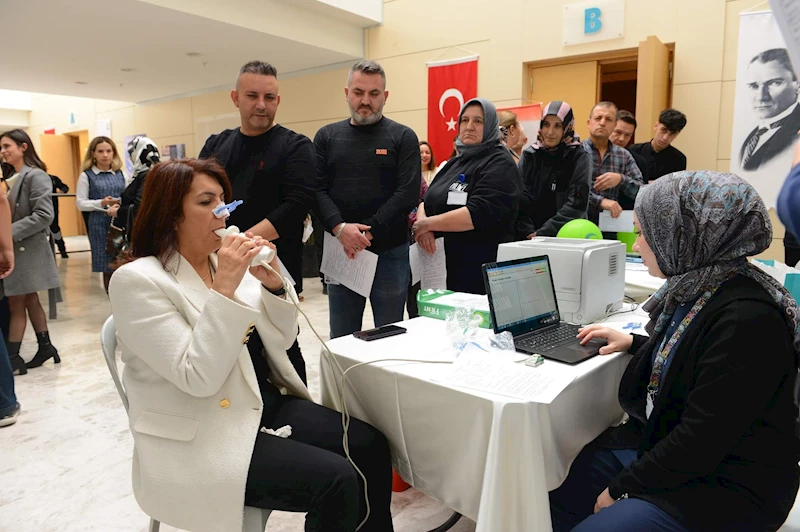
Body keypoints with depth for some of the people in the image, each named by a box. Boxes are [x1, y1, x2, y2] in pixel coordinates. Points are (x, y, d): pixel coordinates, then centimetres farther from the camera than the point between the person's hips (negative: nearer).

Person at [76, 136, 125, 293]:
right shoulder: (86, 175, 3)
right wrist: (100, 203, -14)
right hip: (100, 224, -2)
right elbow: (80, 203, 0)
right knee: (108, 267, 1)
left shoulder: (120, 174, 12)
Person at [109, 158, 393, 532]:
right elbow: (199, 378, -23)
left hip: (264, 404, 7)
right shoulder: (136, 280, -14)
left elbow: (281, 341, 5)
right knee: (336, 480, -19)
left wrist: (273, 284, -12)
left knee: (371, 446, -4)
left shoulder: (228, 260, 5)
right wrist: (224, 288, -27)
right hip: (202, 437, -6)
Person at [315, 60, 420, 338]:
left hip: (390, 251, -2)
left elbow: (408, 193, -10)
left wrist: (368, 233, -16)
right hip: (341, 251, 3)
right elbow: (317, 189, 0)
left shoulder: (403, 137, 1)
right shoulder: (327, 136, 9)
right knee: (341, 338, 13)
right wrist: (340, 228, -18)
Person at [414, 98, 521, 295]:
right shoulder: (455, 163, 18)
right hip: (443, 267, 7)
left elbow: (477, 213, -22)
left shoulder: (500, 164, -8)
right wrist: (422, 224, -11)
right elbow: (426, 201, 12)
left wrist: (427, 224, -15)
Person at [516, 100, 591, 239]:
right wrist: (528, 233, -14)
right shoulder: (529, 155, 7)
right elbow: (520, 199, -1)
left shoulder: (580, 158, 0)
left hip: (566, 236, -2)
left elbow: (576, 205, -8)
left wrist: (541, 234, -15)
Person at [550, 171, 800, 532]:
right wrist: (633, 343, 8)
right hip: (659, 440, 8)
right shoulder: (694, 286, -1)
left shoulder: (745, 319, -27)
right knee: (553, 497, 5)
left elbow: (701, 440, -25)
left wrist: (622, 488, -17)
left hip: (724, 488, -8)